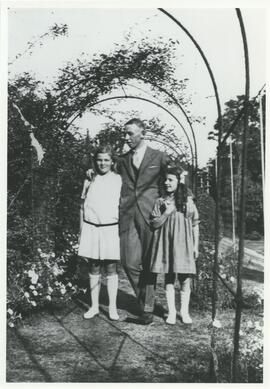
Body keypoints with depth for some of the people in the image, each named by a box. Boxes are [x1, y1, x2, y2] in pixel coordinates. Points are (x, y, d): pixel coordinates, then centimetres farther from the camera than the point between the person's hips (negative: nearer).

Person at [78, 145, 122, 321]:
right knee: (94, 268, 8)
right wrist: (82, 230, 11)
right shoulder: (90, 180, 8)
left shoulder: (118, 180, 1)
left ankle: (113, 307, 11)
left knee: (111, 268, 3)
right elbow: (83, 206, 13)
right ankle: (94, 306, 17)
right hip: (90, 228, 2)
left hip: (111, 228, -2)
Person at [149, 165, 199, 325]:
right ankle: (172, 311, 16)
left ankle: (185, 311, 17)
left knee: (185, 279, 3)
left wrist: (196, 246, 6)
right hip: (166, 244, 0)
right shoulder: (161, 201, 2)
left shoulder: (188, 201, 3)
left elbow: (195, 225, 8)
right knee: (169, 278, 5)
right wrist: (166, 213, -13)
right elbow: (154, 224, 1)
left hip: (184, 245, 0)